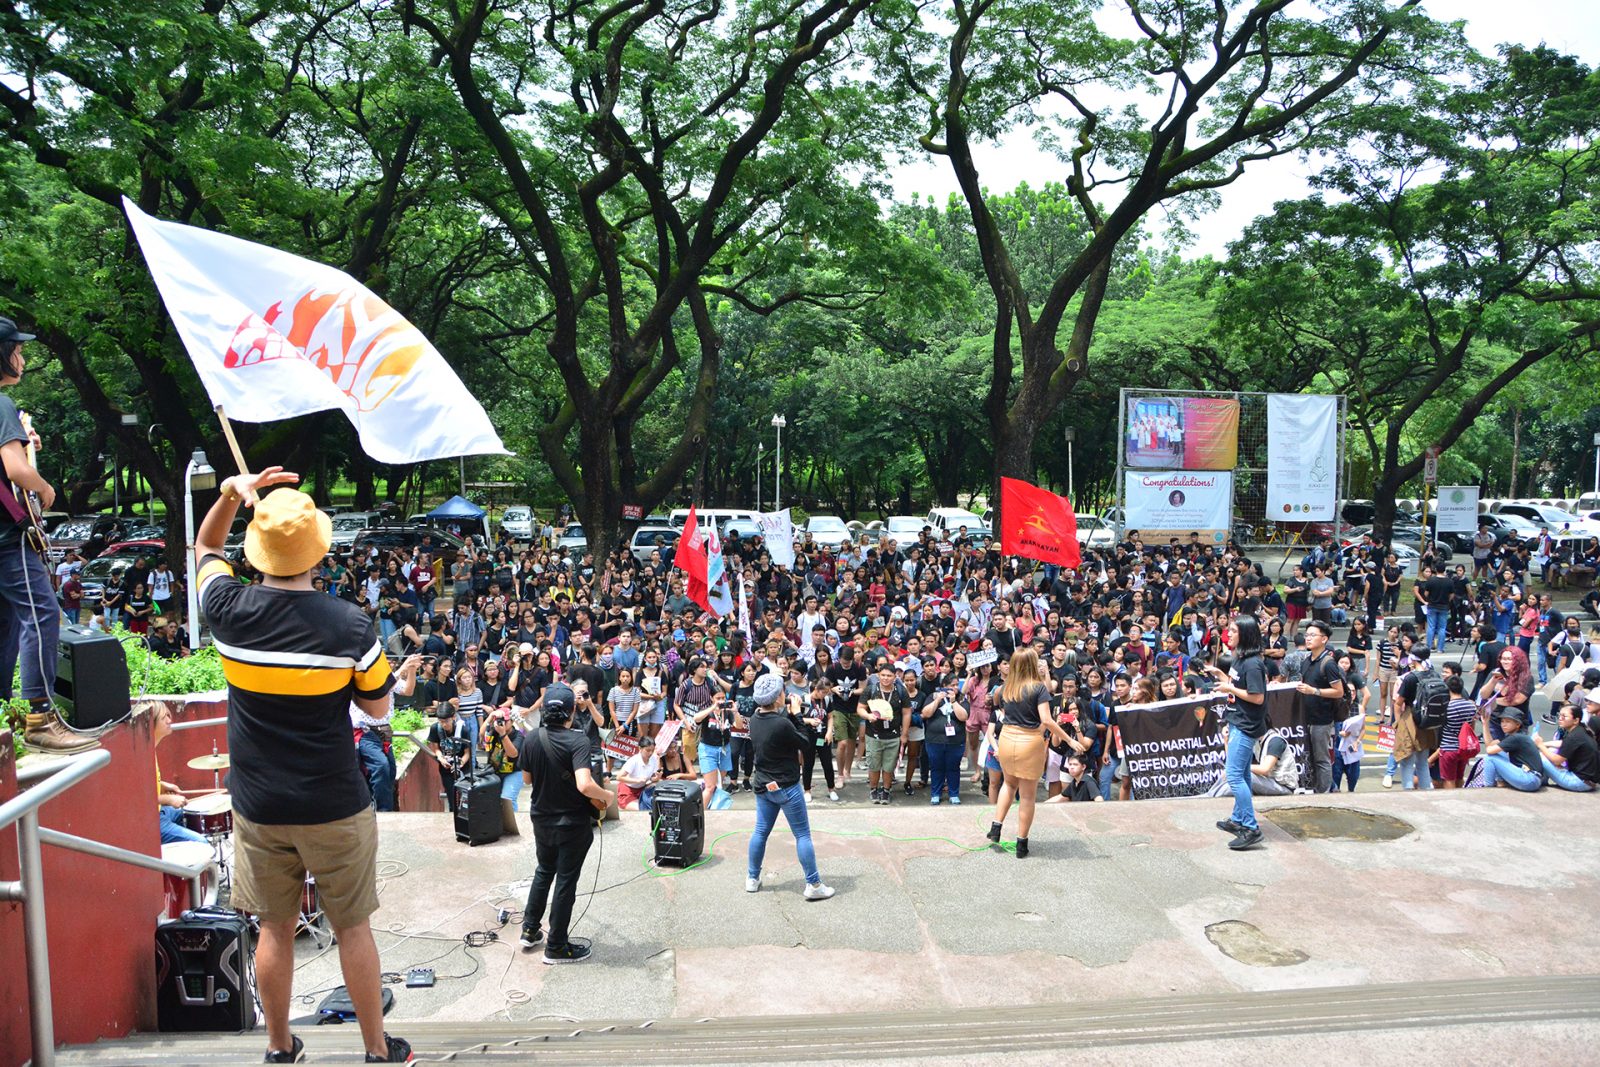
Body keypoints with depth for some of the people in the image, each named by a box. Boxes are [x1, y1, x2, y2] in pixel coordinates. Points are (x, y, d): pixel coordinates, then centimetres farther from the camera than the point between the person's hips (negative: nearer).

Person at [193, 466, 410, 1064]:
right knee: (352, 926, 12)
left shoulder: (229, 609, -11)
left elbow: (205, 547, 12)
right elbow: (378, 706, -4)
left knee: (275, 927, 18)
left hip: (258, 807, 3)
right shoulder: (349, 626, -19)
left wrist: (231, 493, -2)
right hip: (334, 807, -2)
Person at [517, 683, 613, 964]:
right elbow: (584, 785, -36)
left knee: (544, 871, 26)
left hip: (541, 819, 5)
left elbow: (527, 778, 6)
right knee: (566, 881, 8)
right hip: (572, 823, -5)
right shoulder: (577, 740, -25)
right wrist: (607, 796, -19)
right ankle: (556, 947, 19)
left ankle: (530, 930, 35)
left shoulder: (532, 738, -7)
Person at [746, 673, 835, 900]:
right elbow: (804, 742, -12)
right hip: (786, 787, -7)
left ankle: (752, 879, 27)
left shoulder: (755, 720, -2)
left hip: (763, 786, 7)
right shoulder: (782, 724, -27)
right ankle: (813, 884, 8)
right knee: (802, 835, 3)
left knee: (761, 831, 18)